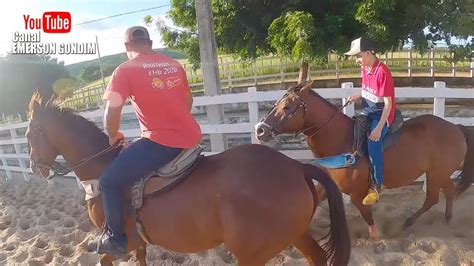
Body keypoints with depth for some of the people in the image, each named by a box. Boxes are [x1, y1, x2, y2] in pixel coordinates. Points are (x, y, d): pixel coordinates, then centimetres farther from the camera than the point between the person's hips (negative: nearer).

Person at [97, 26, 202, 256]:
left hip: (161, 142, -7)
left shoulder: (125, 70, -5)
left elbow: (112, 111, -9)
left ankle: (116, 239, 16)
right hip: (192, 138, 7)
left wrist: (113, 137, 10)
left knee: (109, 181, 7)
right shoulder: (175, 65, 13)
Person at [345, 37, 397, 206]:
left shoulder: (382, 72, -21)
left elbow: (388, 103, -23)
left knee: (373, 142, -28)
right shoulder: (365, 69, 4)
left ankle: (377, 185, -16)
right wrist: (357, 97, -1)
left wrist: (379, 128, -29)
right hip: (367, 112, 9)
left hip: (382, 114, -9)